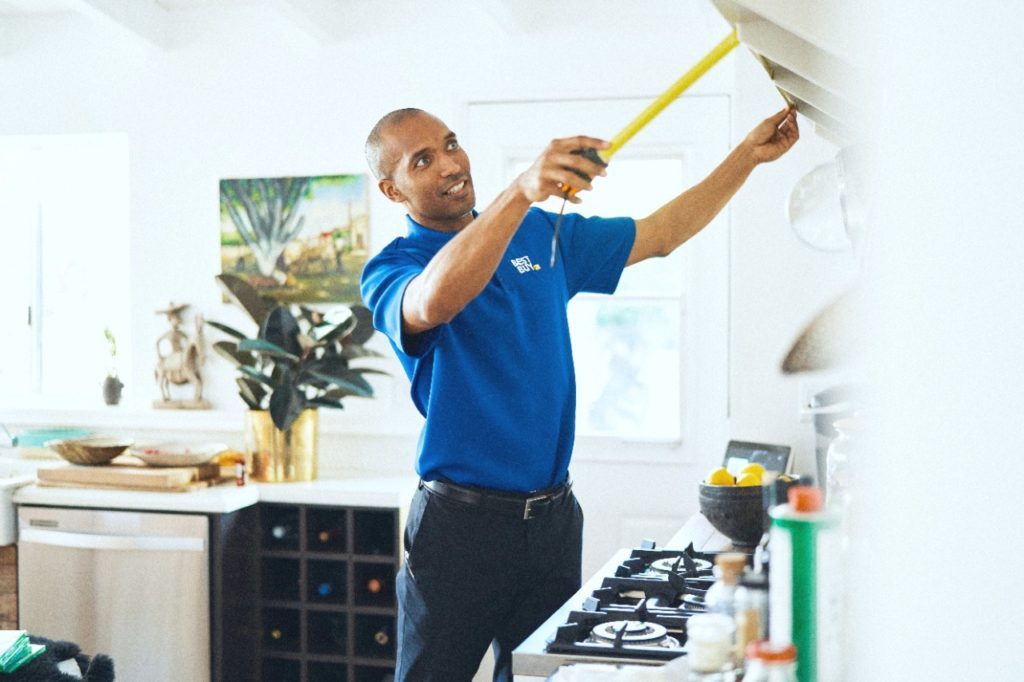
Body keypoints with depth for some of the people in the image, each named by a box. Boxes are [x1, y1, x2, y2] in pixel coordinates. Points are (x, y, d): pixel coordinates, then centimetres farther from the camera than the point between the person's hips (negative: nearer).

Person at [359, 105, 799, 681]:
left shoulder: (542, 234, 11)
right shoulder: (393, 269, -7)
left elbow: (661, 235, 14)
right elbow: (432, 303, -31)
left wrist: (750, 153, 6)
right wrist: (520, 192, -43)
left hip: (553, 519, 5)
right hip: (461, 523, -4)